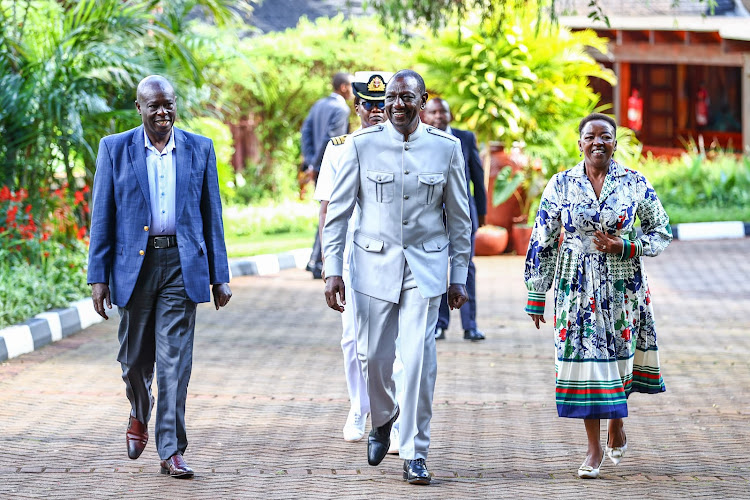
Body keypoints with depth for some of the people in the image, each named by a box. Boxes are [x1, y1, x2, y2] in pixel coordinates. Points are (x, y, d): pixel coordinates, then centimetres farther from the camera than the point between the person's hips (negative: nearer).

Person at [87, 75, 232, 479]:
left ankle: (171, 450, -3)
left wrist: (219, 276, 5)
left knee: (175, 359, -6)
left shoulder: (199, 149, 6)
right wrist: (98, 275, -3)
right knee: (135, 356, 10)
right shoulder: (115, 149, 4)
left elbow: (211, 214, 9)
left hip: (181, 265, 0)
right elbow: (102, 216, 3)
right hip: (134, 264, 0)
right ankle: (140, 414, 40)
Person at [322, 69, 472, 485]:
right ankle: (382, 420, 36)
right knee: (374, 356, 4)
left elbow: (459, 217, 8)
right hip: (374, 263, 1)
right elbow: (337, 211, 3)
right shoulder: (362, 144, -2)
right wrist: (332, 269, -3)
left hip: (425, 265, 0)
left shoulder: (446, 147, 1)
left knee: (419, 358, -10)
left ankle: (415, 453, 0)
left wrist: (459, 277, 6)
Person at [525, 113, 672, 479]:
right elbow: (542, 242, 3)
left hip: (623, 287, 0)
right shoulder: (562, 185, -1)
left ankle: (616, 425, 35)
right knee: (583, 357, -5)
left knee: (619, 357, 7)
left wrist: (624, 247, -12)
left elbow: (661, 232, 6)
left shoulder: (635, 183, -1)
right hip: (577, 286, 0)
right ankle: (594, 448, 4)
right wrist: (537, 294, 2)